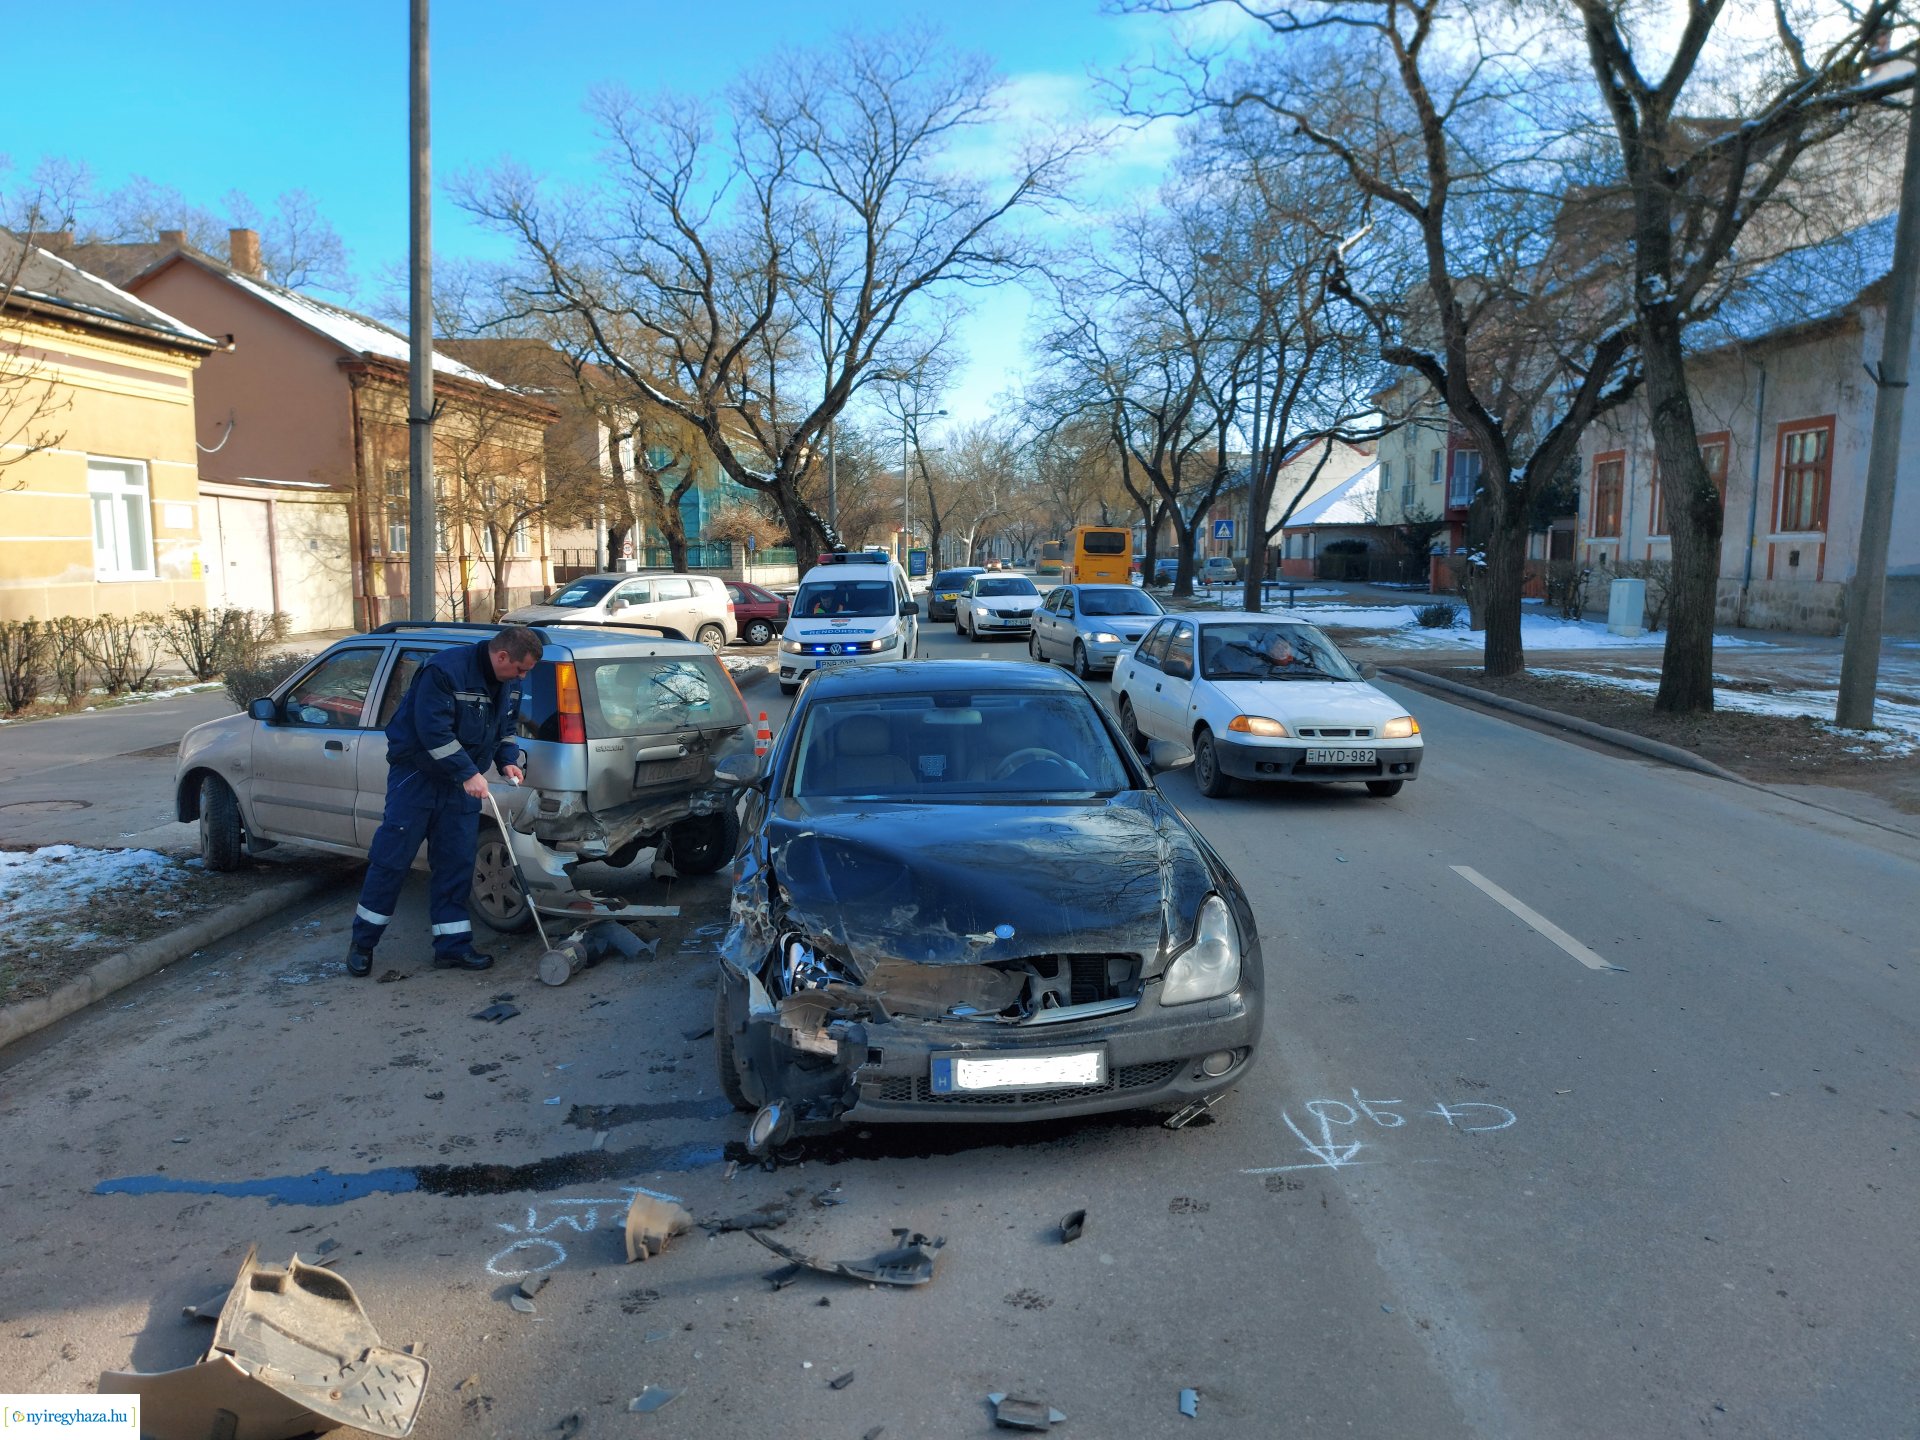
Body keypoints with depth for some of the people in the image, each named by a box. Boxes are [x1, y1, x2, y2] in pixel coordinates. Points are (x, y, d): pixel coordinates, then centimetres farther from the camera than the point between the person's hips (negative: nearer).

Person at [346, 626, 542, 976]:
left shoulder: (508, 684, 1)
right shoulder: (445, 670, -24)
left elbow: (506, 726, 16)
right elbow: (433, 729, -28)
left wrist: (508, 760, -2)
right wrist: (468, 773, -29)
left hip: (462, 782, 7)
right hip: (417, 775, -7)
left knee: (456, 863, 5)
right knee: (391, 857, -2)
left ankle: (452, 945, 11)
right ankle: (363, 942, 12)